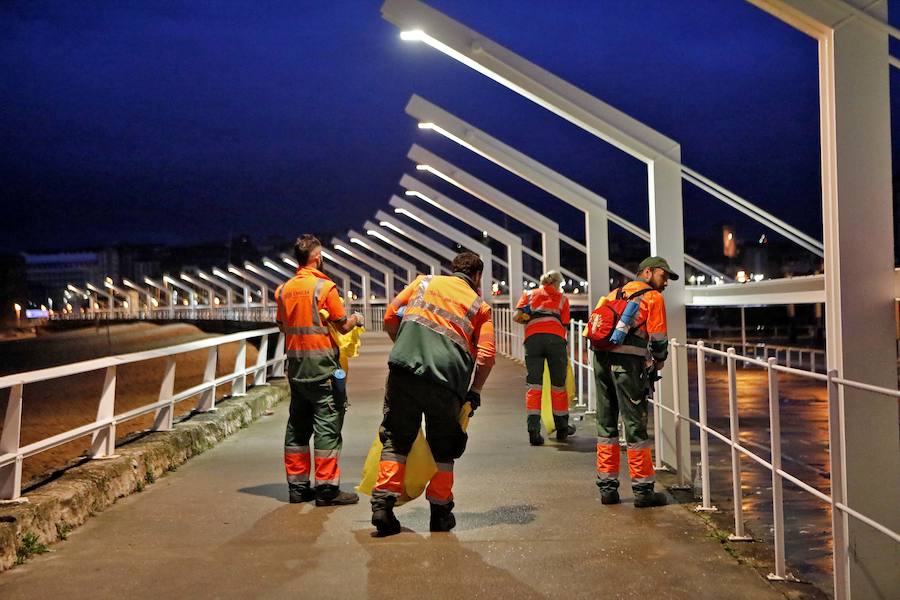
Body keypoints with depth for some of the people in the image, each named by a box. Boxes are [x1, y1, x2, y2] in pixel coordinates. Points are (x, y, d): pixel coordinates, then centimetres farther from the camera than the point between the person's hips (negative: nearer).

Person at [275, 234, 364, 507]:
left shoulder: (284, 289, 7)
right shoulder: (325, 287, -11)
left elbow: (282, 326, 15)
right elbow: (343, 326, -7)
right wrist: (356, 319, 13)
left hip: (295, 365, 7)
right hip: (322, 365, -7)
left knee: (297, 425, 12)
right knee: (327, 425, -2)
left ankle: (297, 485, 18)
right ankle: (326, 487, -2)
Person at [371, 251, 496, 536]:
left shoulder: (424, 281, 21)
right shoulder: (480, 306, 17)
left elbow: (390, 318, 15)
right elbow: (486, 355, 6)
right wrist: (475, 392, 18)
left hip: (404, 370, 1)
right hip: (448, 380, 0)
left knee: (396, 439, 11)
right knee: (443, 447, 16)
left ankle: (383, 504, 3)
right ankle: (440, 513, 22)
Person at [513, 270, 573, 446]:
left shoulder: (529, 294, 23)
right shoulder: (562, 298, 23)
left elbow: (516, 317, 9)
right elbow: (564, 325, 12)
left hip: (532, 338, 0)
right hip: (555, 338, 0)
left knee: (534, 385, 0)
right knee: (558, 385, 10)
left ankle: (533, 429, -12)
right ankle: (562, 428, 23)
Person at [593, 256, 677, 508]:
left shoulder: (615, 293, 24)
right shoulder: (653, 297, 5)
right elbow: (658, 338, -1)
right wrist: (657, 364, 14)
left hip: (601, 358, 7)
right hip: (629, 362, -6)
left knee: (606, 424, 13)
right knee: (635, 427, -1)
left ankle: (607, 487, 16)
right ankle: (643, 490, 4)